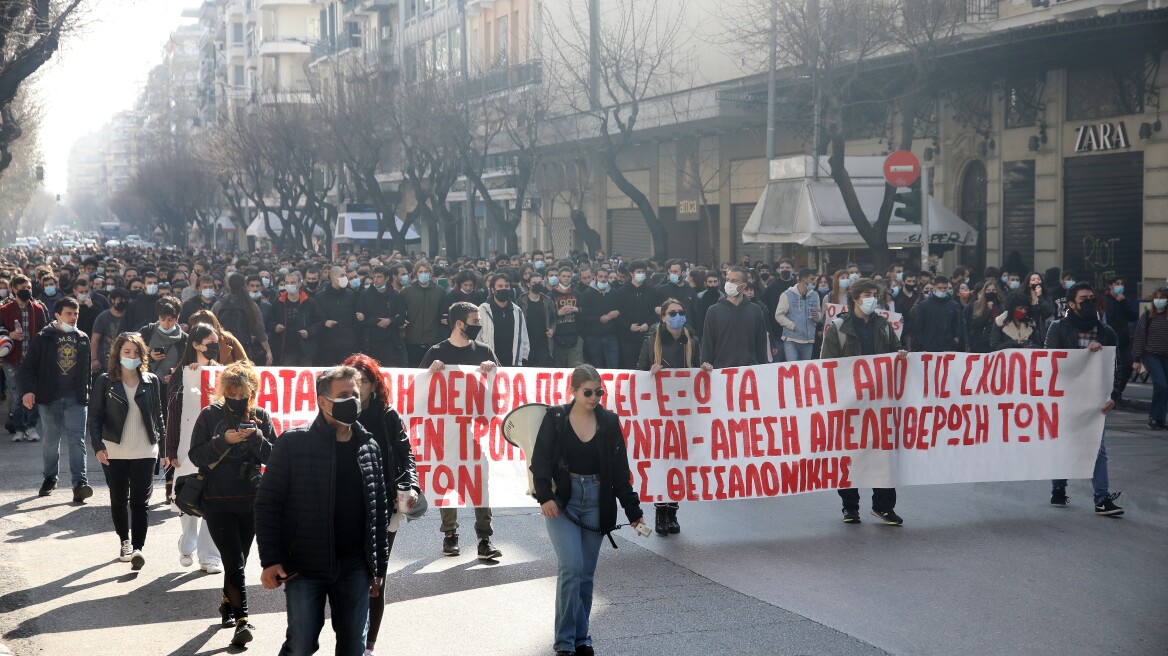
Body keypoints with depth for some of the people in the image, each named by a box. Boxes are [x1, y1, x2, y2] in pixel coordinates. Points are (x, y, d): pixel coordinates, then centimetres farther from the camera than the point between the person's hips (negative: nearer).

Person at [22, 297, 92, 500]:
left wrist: (87, 394, 17)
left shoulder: (83, 339, 9)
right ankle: (50, 477, 28)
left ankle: (80, 483, -16)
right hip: (50, 399, -1)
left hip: (76, 399, 1)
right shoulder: (43, 338, -2)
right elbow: (28, 366, -3)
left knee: (77, 440, -9)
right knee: (52, 441, 10)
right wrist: (28, 390, -16)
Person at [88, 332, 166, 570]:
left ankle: (138, 548, -9)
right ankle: (125, 542, 26)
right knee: (119, 500, 10)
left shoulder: (151, 381, 3)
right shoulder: (105, 381, -1)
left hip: (145, 451, 0)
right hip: (114, 451, 0)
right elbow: (95, 416, -3)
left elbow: (158, 415, 10)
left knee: (140, 501, -6)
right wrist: (98, 446, -14)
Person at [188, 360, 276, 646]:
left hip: (250, 501, 3)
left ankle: (227, 603, 37)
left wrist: (258, 438, -18)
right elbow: (195, 456, -8)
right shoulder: (210, 415, -3)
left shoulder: (261, 417, 3)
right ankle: (242, 620, -9)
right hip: (217, 502, -3)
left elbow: (273, 457, 0)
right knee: (235, 563, -10)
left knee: (237, 561, 15)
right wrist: (223, 440, -21)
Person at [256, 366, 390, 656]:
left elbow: (380, 509, 11)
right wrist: (270, 559, -12)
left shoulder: (369, 447, 6)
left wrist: (379, 565, 10)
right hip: (304, 567, -3)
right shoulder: (294, 443, -5)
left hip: (354, 567, 3)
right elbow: (267, 502, -5)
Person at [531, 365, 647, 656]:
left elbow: (620, 470, 6)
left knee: (586, 574, 7)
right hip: (561, 500, -3)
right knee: (571, 568, -14)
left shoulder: (609, 422, 4)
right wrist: (544, 496, -18)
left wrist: (633, 510, 4)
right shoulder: (555, 418, -3)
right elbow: (541, 461, -4)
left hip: (596, 501, 3)